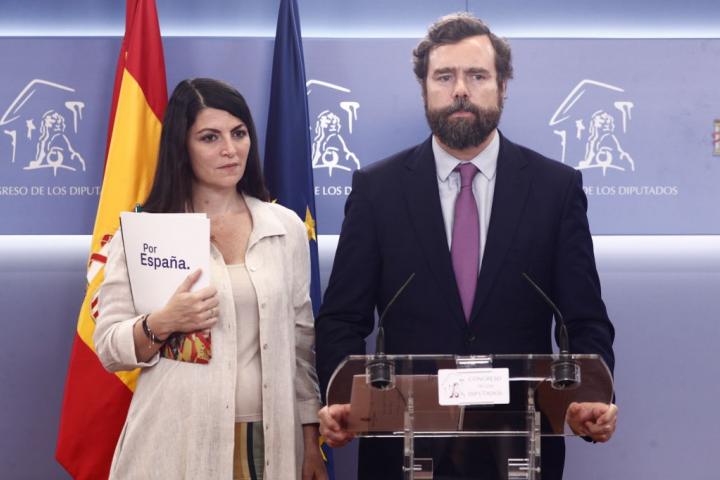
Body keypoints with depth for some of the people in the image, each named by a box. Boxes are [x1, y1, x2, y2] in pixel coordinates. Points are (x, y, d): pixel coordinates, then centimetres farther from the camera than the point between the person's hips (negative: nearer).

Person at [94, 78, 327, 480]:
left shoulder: (286, 227, 7)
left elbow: (301, 341, 10)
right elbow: (109, 349, -1)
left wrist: (312, 443, 7)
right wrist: (160, 325, -20)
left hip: (271, 442, 3)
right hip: (179, 445, -2)